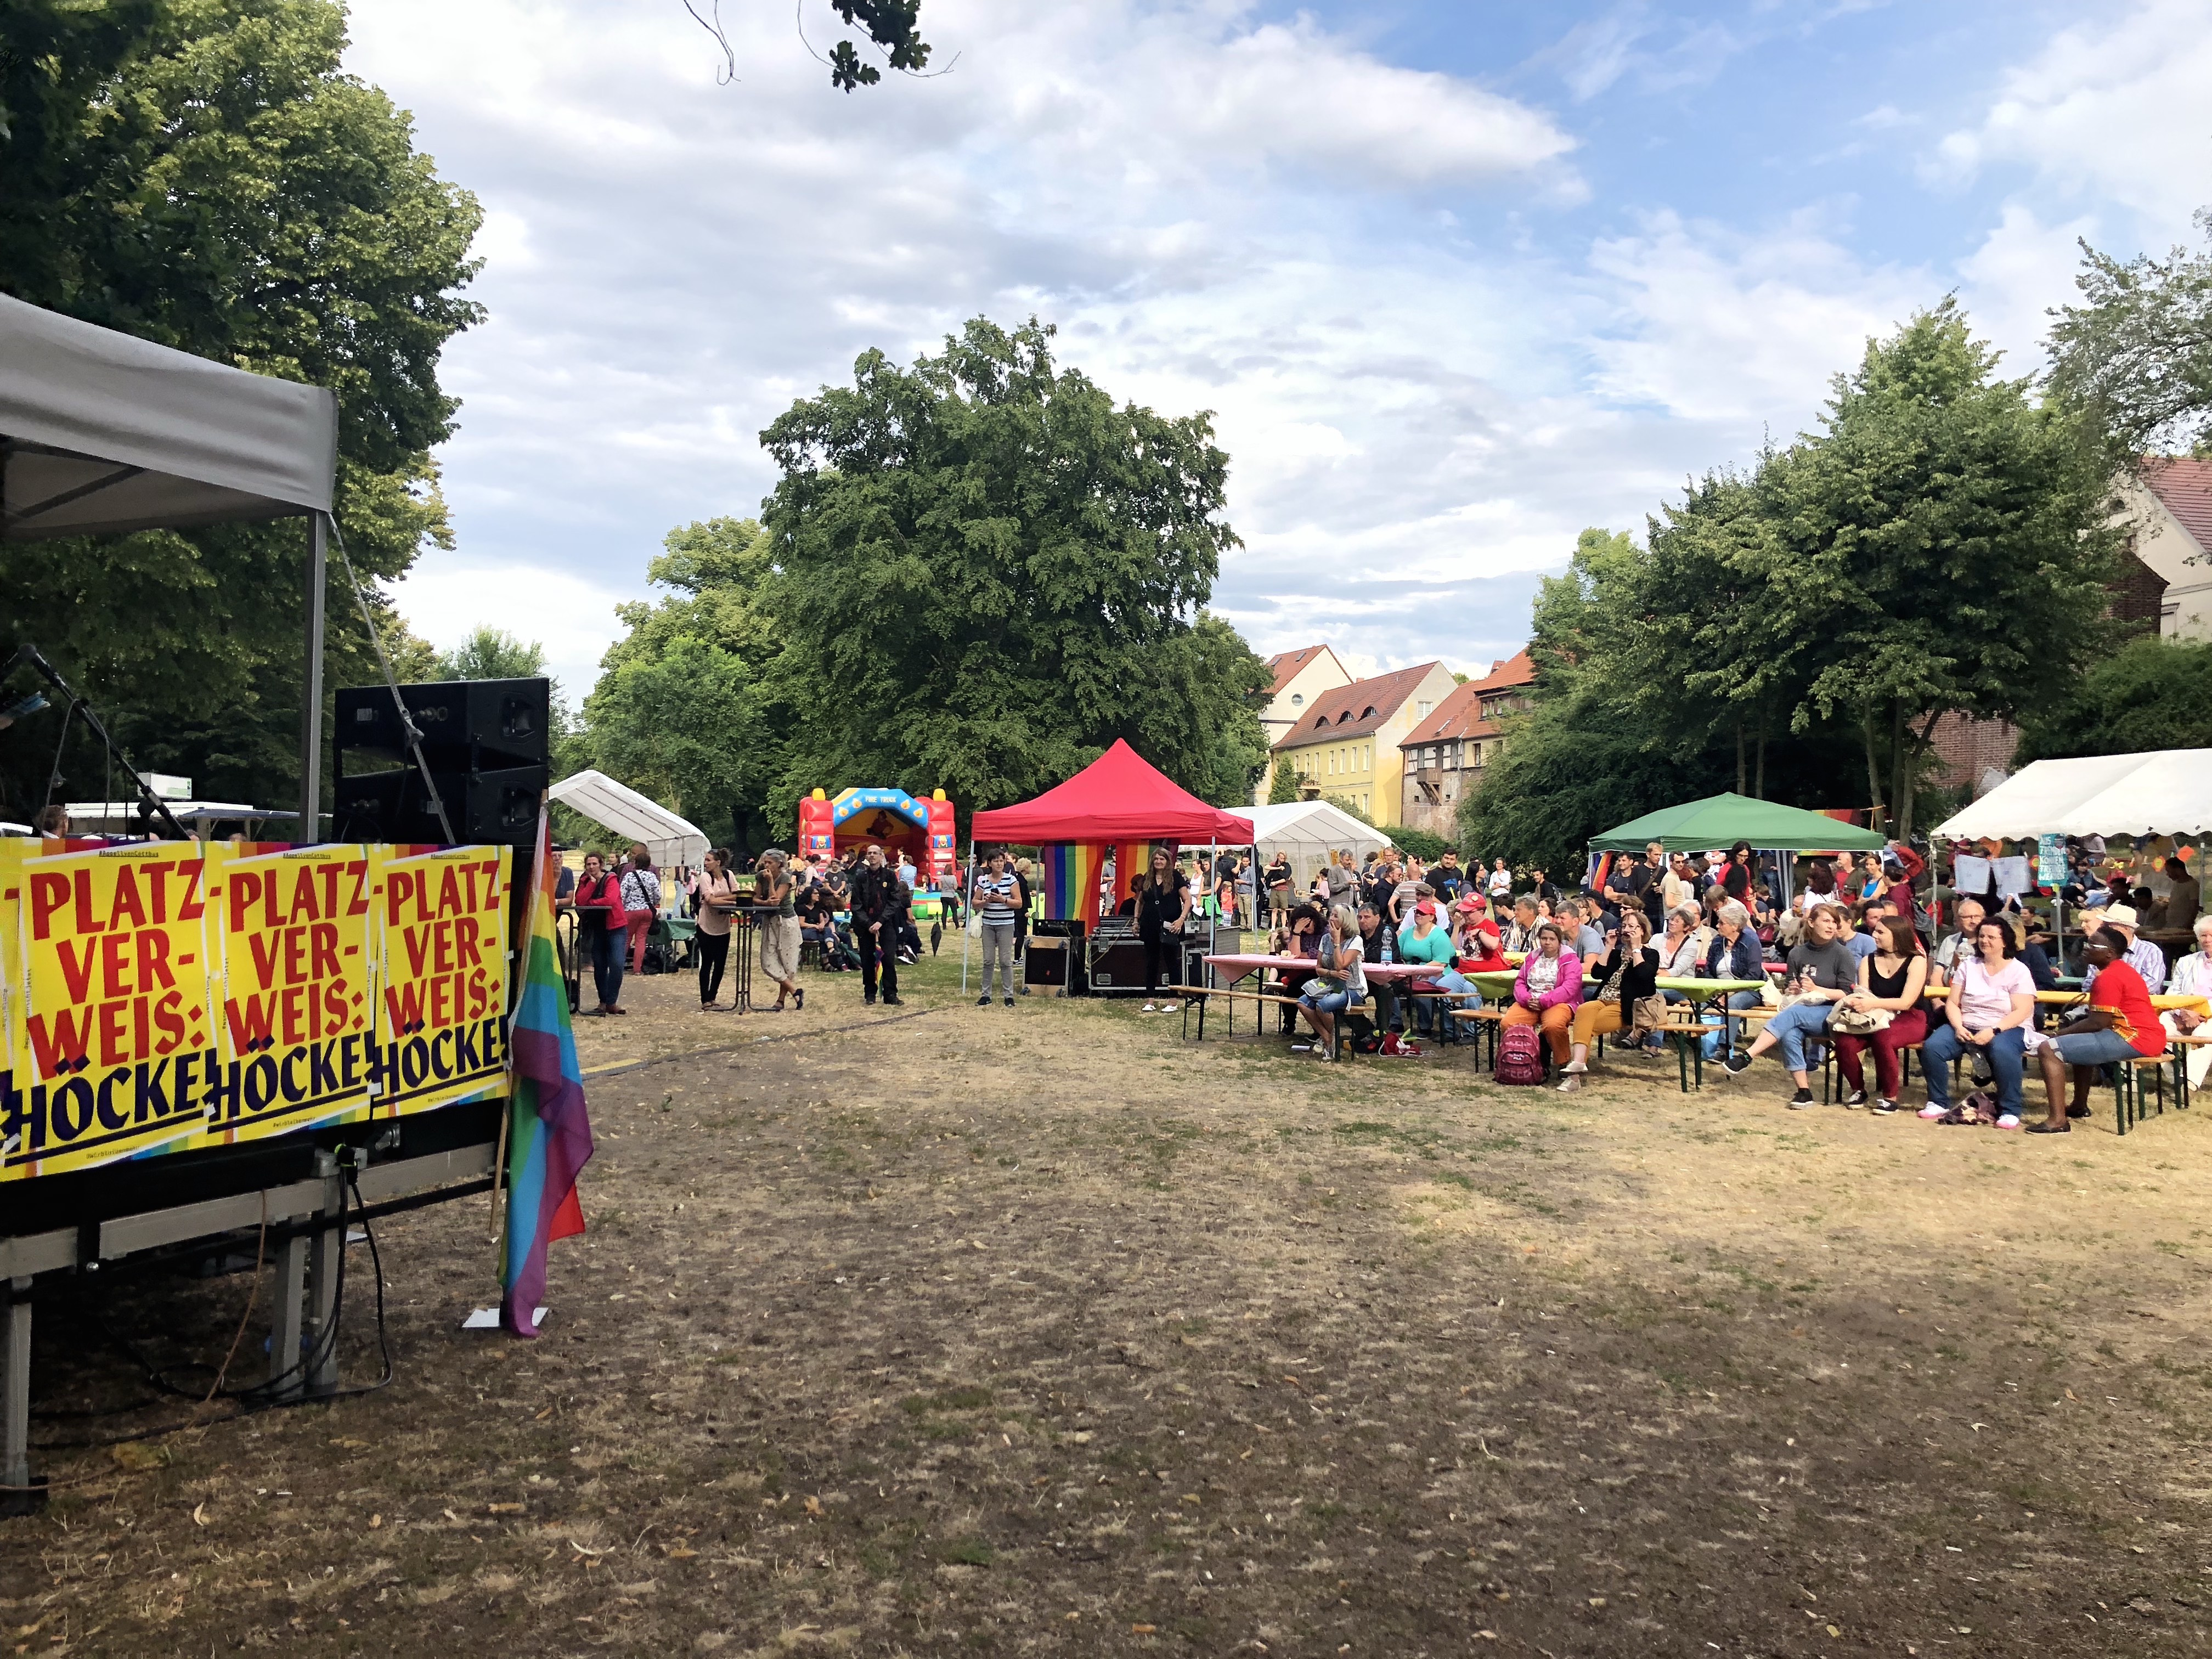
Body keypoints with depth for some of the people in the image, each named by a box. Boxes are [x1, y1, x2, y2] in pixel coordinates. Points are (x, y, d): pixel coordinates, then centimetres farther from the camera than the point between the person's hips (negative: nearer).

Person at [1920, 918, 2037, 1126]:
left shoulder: (2018, 971, 0)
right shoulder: (1968, 965, 11)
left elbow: (2021, 1012, -10)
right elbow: (1953, 1003, 7)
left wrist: (1993, 1031, -23)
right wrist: (1958, 1027, -13)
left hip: (2006, 1029, -4)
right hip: (1966, 1027, 4)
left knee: (2002, 1051, -39)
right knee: (1931, 1047, -23)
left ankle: (2010, 1111, -22)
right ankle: (1939, 1103, -5)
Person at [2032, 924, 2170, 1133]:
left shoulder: (2108, 978, -14)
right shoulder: (2123, 969, 19)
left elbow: (2098, 1023, -18)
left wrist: (2061, 1033, -6)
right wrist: (2070, 1028, 9)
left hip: (2133, 1039, -11)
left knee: (2048, 1049, -16)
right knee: (2081, 1040, 38)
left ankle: (2057, 1120, -23)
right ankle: (2080, 1106, 37)